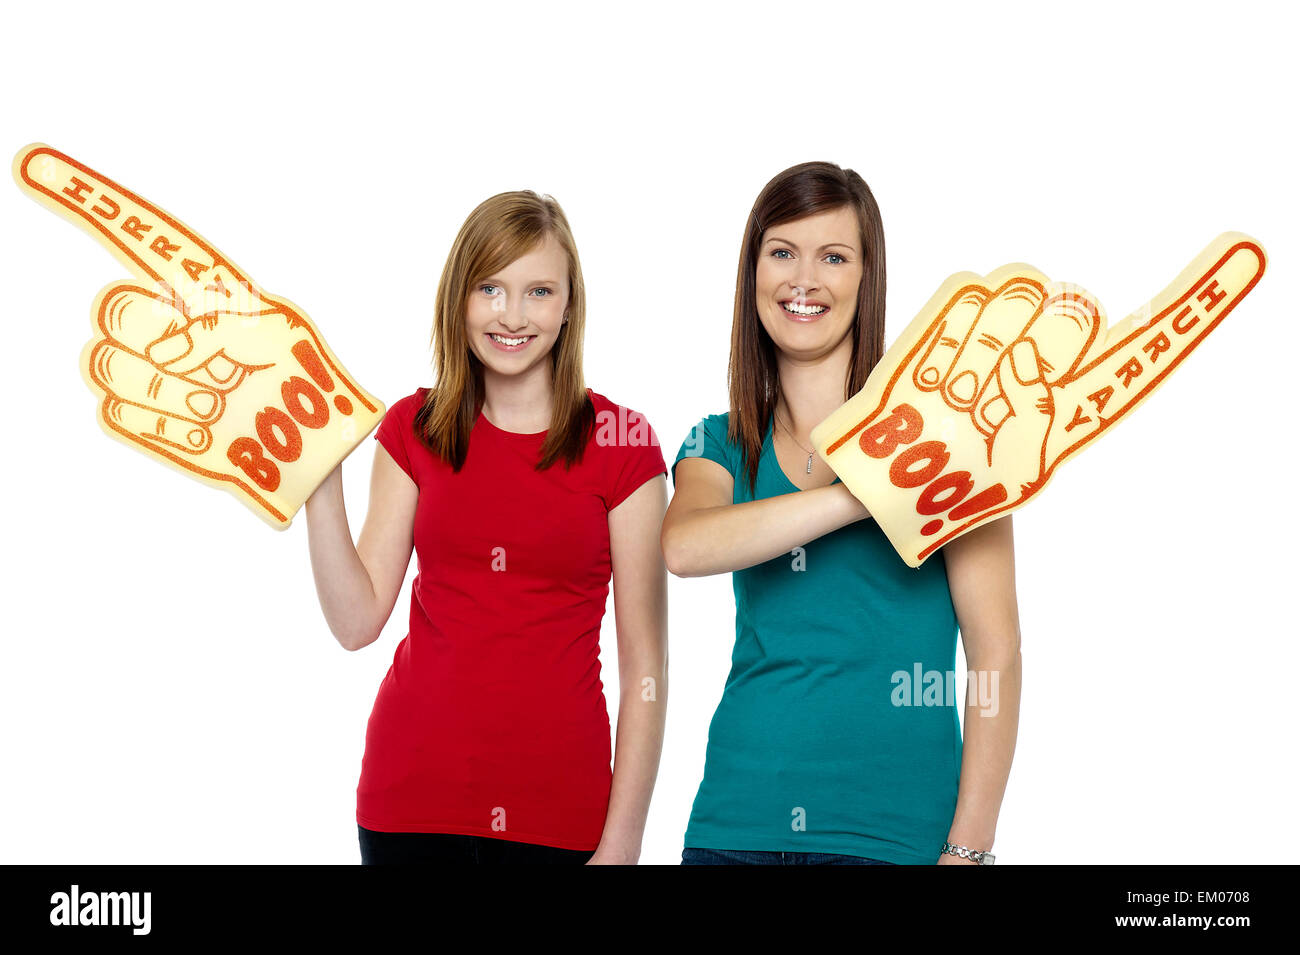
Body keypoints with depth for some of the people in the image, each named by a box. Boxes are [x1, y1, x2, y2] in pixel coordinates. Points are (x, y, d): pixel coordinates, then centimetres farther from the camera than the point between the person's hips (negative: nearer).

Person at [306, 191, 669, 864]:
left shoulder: (620, 442, -4)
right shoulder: (413, 429, 5)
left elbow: (644, 663, -4)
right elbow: (357, 621, 0)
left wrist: (622, 841, -8)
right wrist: (319, 477, -8)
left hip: (558, 807, -2)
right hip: (415, 790, 2)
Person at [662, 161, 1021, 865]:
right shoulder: (720, 444, 8)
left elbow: (996, 650, -5)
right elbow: (685, 548, -16)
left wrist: (969, 846, -12)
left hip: (893, 827, -3)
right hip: (735, 821, 3)